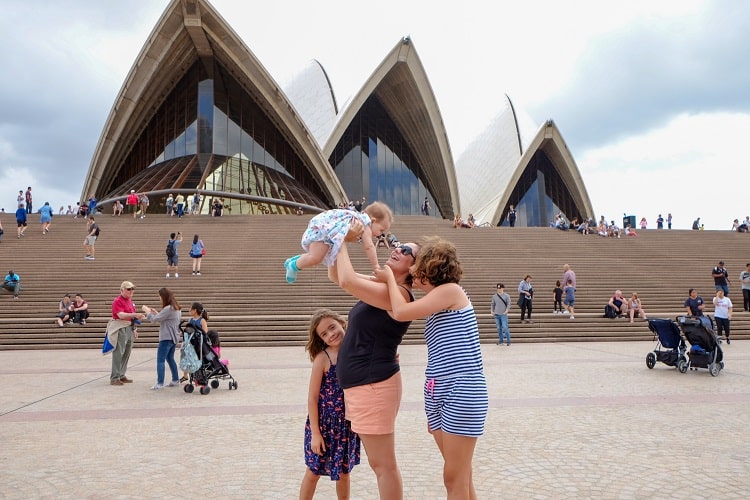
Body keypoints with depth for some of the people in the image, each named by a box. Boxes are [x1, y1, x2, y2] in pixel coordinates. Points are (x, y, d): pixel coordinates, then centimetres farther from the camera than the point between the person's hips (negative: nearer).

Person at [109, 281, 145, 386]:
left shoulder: (130, 300, 14)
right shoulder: (117, 301, -11)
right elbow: (121, 315, -25)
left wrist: (135, 330, 21)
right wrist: (135, 314, -36)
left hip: (130, 329, 8)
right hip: (120, 329, -8)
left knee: (127, 354, 11)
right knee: (118, 353, -7)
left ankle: (121, 376, 19)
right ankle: (114, 378, -2)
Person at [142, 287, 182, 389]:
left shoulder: (168, 309, -18)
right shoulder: (176, 308, 12)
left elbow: (155, 319, -14)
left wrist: (147, 311, 1)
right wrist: (156, 313, 15)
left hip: (167, 338, -10)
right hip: (174, 337, 10)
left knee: (160, 360, -7)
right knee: (170, 358, 20)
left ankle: (160, 383, -9)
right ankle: (175, 380, 25)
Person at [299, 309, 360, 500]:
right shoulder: (323, 357, -14)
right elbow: (312, 398, -12)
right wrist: (315, 432, -14)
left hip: (348, 424, 4)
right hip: (324, 424, -3)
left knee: (344, 473, 18)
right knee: (313, 472, 11)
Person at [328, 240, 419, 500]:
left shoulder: (398, 293, -19)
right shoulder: (380, 284, 9)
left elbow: (347, 281, -29)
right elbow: (336, 276, 15)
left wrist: (343, 244, -15)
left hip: (373, 384, -10)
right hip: (362, 384, 10)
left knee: (383, 465, 0)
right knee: (380, 463, 20)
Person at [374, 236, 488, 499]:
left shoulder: (451, 290, -9)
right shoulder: (433, 304, 17)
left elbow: (401, 312, -16)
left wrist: (390, 277, -1)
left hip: (462, 393, -9)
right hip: (437, 394, 9)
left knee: (455, 479, -1)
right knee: (460, 476, 15)